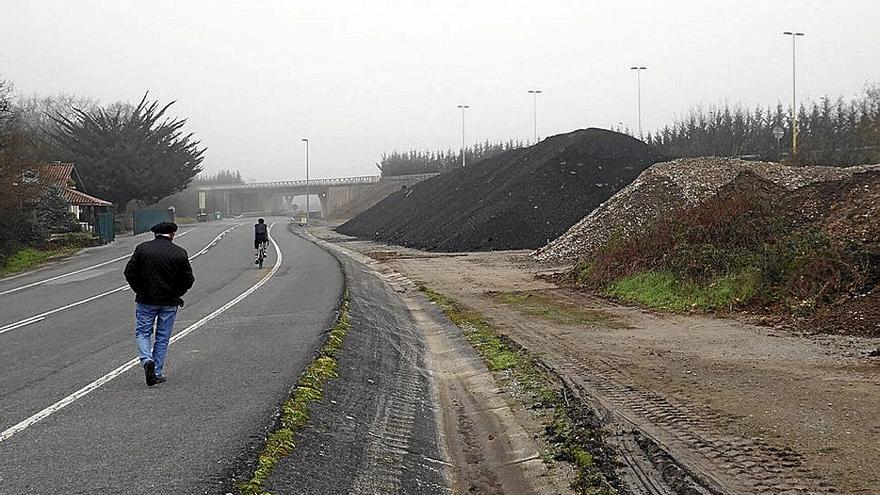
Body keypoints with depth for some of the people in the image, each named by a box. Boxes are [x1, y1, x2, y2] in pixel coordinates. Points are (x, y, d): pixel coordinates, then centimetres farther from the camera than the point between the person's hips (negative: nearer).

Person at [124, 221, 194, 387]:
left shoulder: (142, 248, -3)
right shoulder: (180, 253, -4)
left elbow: (129, 272, -3)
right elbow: (188, 280, -2)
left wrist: (140, 290, 8)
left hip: (146, 300, 0)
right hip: (169, 302, 0)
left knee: (142, 333, 11)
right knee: (163, 337, 10)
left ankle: (147, 359, -15)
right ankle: (157, 373, 10)